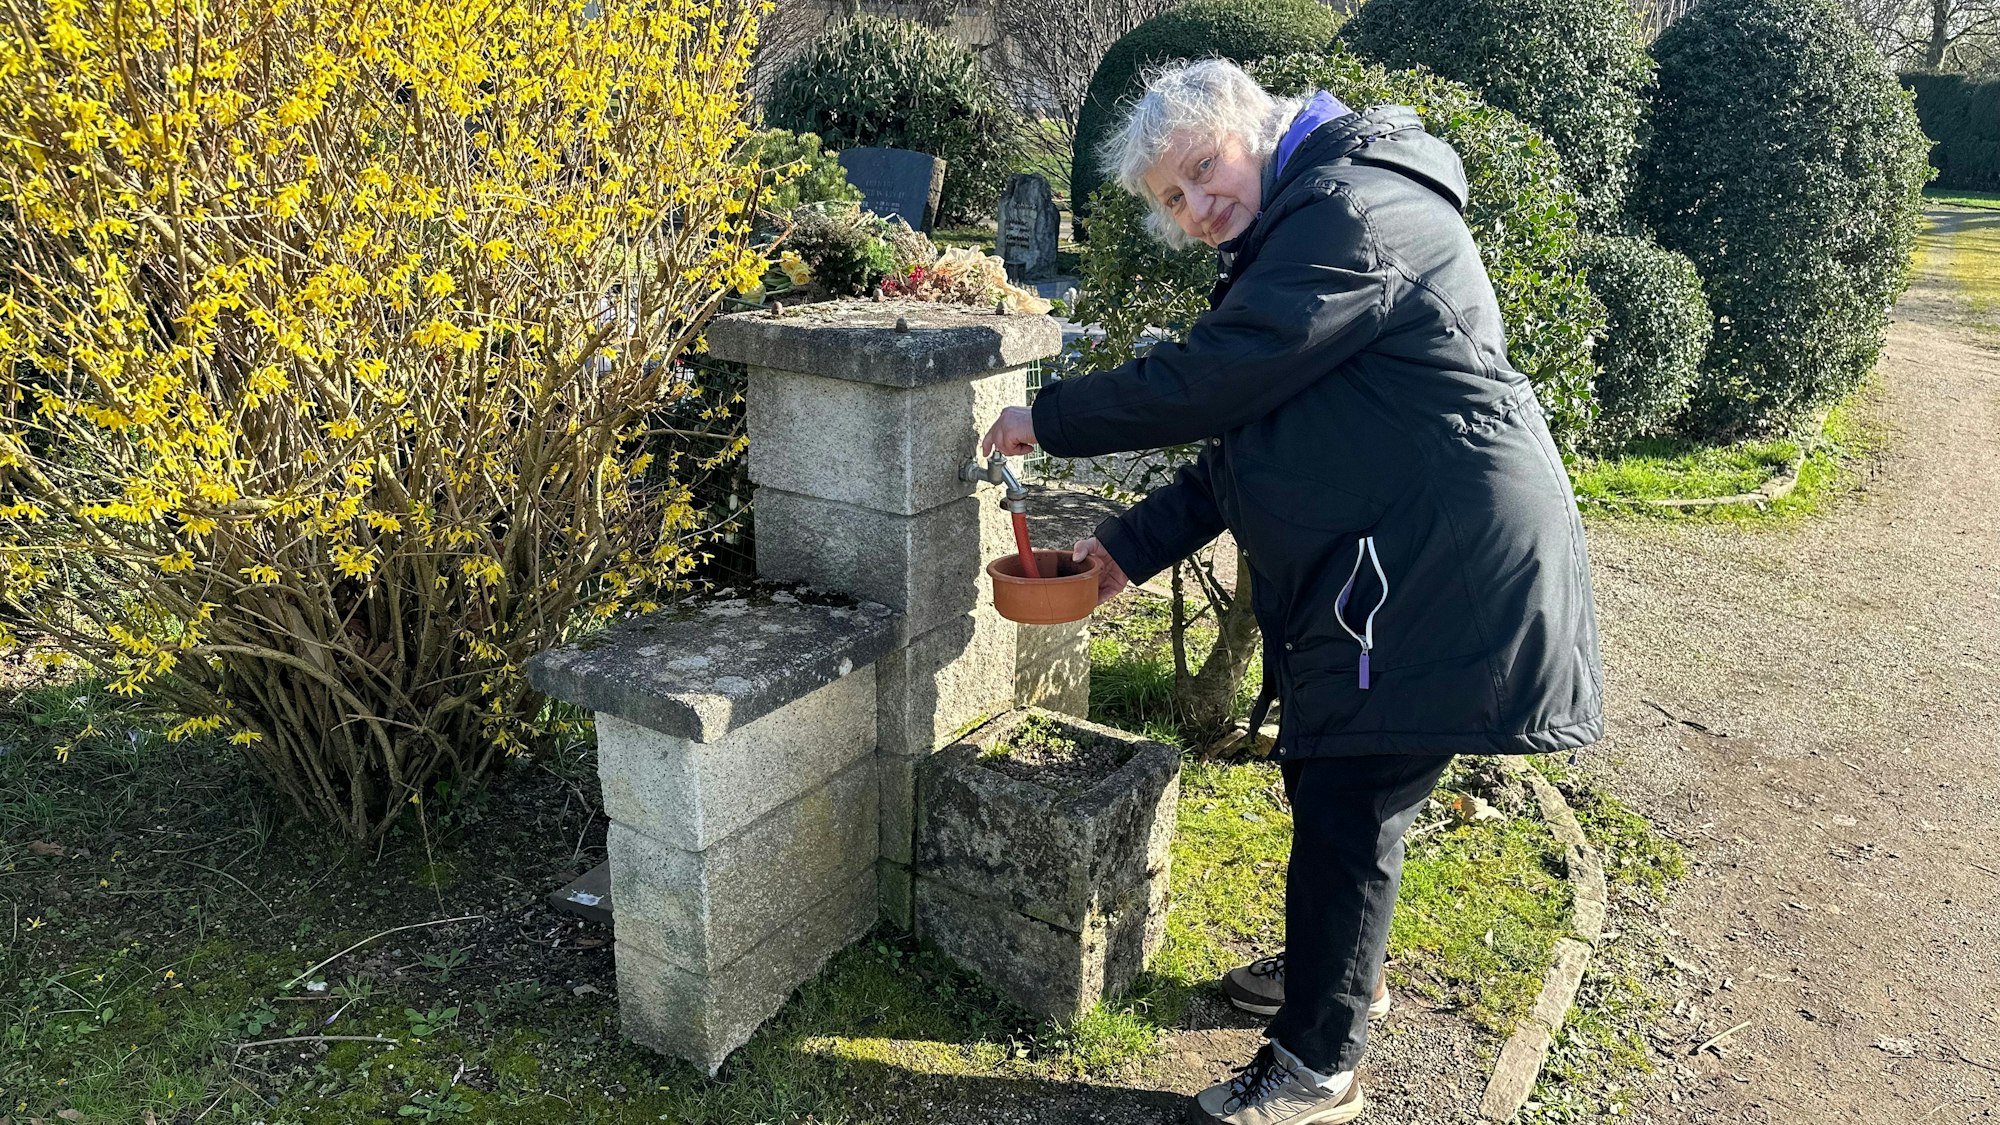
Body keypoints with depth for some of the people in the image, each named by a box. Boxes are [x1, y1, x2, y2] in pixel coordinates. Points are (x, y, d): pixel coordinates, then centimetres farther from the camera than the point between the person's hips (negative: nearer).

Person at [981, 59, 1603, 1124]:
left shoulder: (1351, 210, -17)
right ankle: (1336, 967, 43)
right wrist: (1128, 544, 11)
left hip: (1442, 566, -10)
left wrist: (1048, 417, -10)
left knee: (1346, 807, -3)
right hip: (1382, 560, 10)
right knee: (1321, 775, 20)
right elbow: (1239, 442, 17)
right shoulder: (1287, 241, 17)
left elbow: (1207, 379, -22)